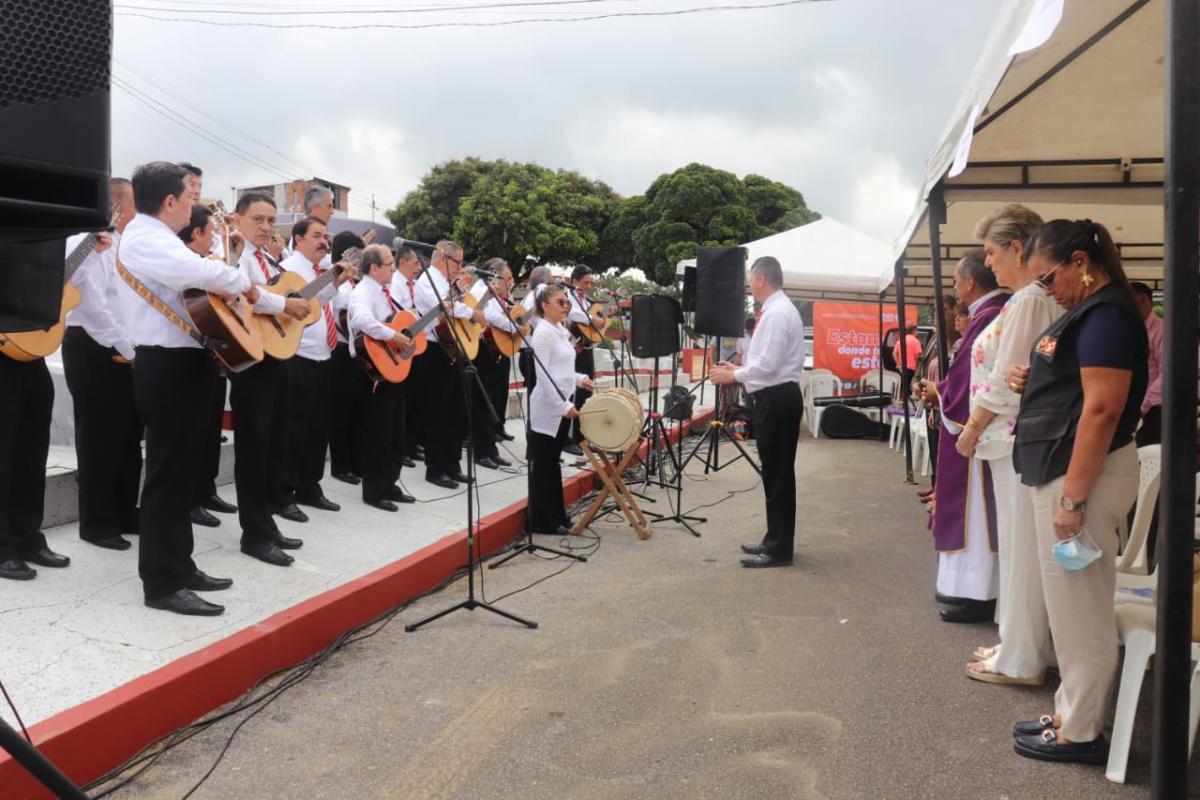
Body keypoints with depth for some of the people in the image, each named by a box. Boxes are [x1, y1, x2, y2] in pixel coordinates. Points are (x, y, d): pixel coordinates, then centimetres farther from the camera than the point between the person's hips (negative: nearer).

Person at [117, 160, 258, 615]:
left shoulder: (155, 238, 20)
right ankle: (162, 583, 0)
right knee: (167, 474, -6)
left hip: (178, 364, 11)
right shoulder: (144, 238, -14)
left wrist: (229, 290, 3)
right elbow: (198, 272, -31)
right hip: (168, 367, -11)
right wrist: (243, 283, -14)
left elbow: (189, 280, 21)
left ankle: (179, 567, 23)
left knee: (181, 471, 14)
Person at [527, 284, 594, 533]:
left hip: (562, 406, 9)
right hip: (547, 408, -9)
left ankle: (555, 516, 22)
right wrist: (564, 405, -23)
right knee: (543, 464, -1)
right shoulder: (543, 331, -14)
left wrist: (579, 379, 7)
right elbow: (543, 374, -20)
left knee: (553, 462, 14)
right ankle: (541, 521, 6)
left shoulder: (561, 331, 13)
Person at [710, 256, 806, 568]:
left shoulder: (776, 313, -17)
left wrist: (734, 376, -11)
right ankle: (776, 541, 24)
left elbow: (768, 364, -23)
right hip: (780, 396, 11)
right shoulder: (781, 309, 17)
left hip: (776, 399, -11)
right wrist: (739, 370, 14)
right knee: (777, 472, 15)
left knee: (777, 474, -5)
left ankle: (779, 550, 3)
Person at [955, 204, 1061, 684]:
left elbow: (1005, 381, -18)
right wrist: (978, 426, 12)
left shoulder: (1029, 301, -16)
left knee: (1021, 548, 0)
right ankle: (1018, 643, 27)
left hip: (1019, 440, -9)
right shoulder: (1047, 298, 13)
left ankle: (1020, 660, 12)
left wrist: (970, 429, -6)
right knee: (1022, 547, 15)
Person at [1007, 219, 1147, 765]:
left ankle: (1080, 733, 13)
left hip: (1082, 473, -10)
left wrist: (1073, 496, -24)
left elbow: (1102, 408, -24)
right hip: (1066, 469, 10)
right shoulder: (1089, 311, 15)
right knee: (1073, 606, 16)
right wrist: (1031, 382, 5)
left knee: (1079, 608, 0)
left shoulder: (1105, 315, -17)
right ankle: (1072, 714, 28)